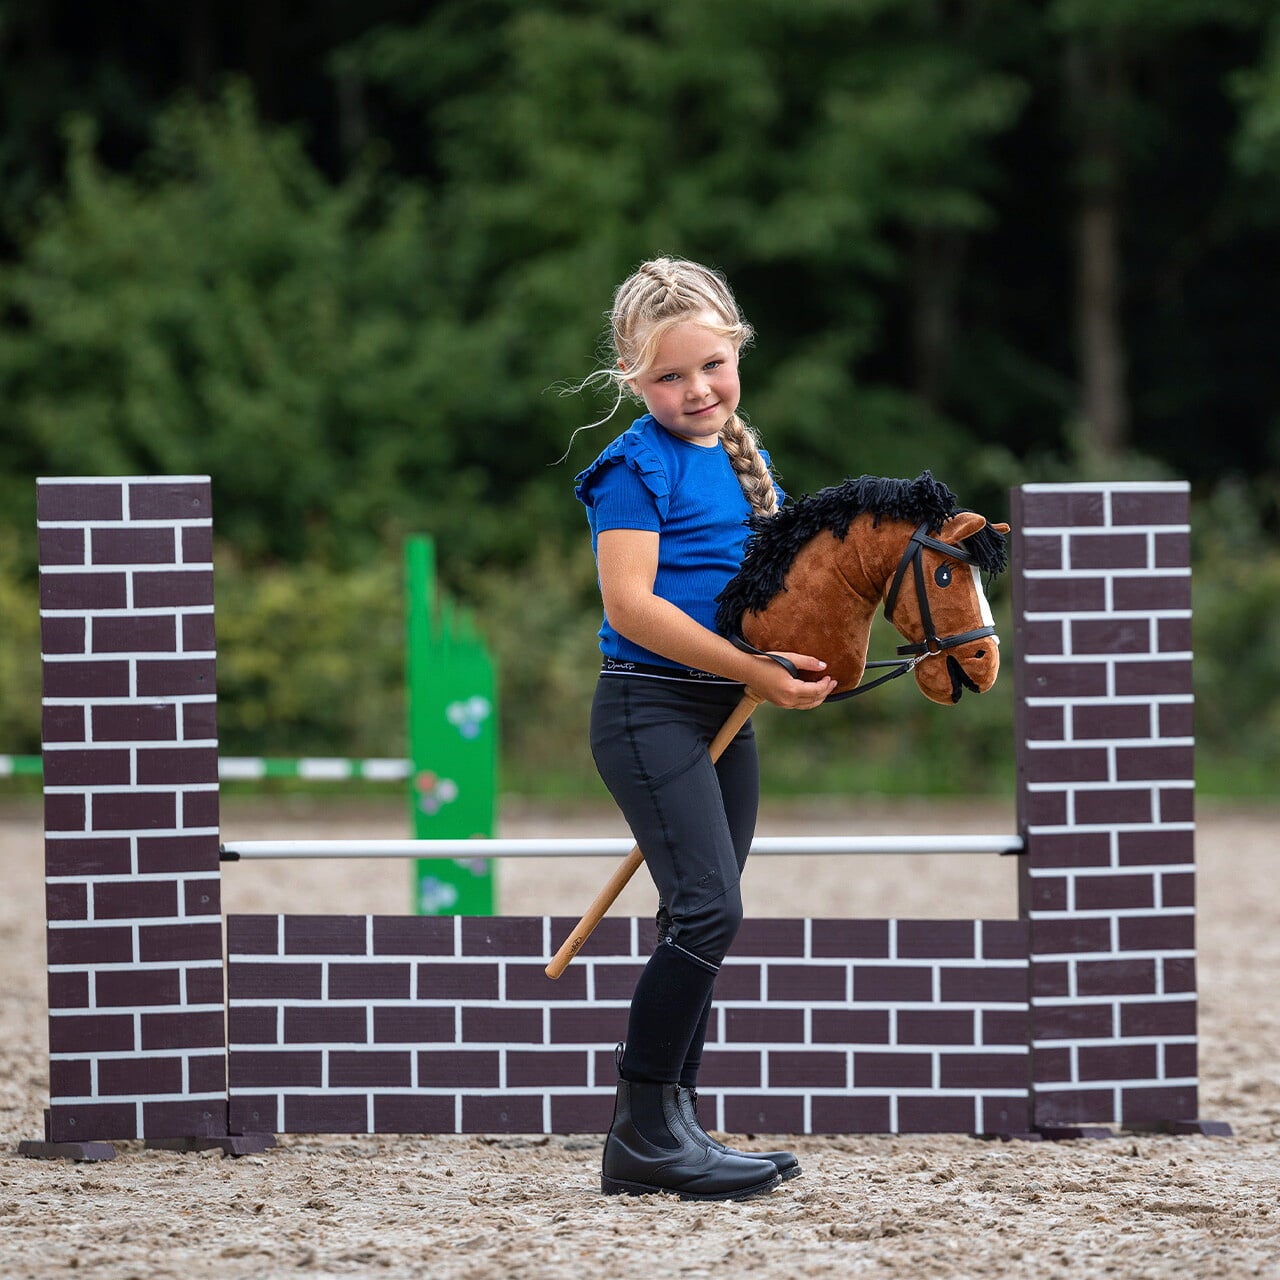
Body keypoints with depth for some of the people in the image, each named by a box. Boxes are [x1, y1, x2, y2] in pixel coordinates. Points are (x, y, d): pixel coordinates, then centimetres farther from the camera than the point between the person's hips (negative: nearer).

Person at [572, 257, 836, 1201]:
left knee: (702, 927, 10)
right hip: (651, 708, -9)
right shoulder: (639, 466, -12)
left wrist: (801, 662, 3)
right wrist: (754, 671, -22)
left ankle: (672, 1129, 15)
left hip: (727, 716, 9)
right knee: (709, 910, -17)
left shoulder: (741, 458, 12)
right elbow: (631, 603, -21)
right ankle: (643, 1132, -12)